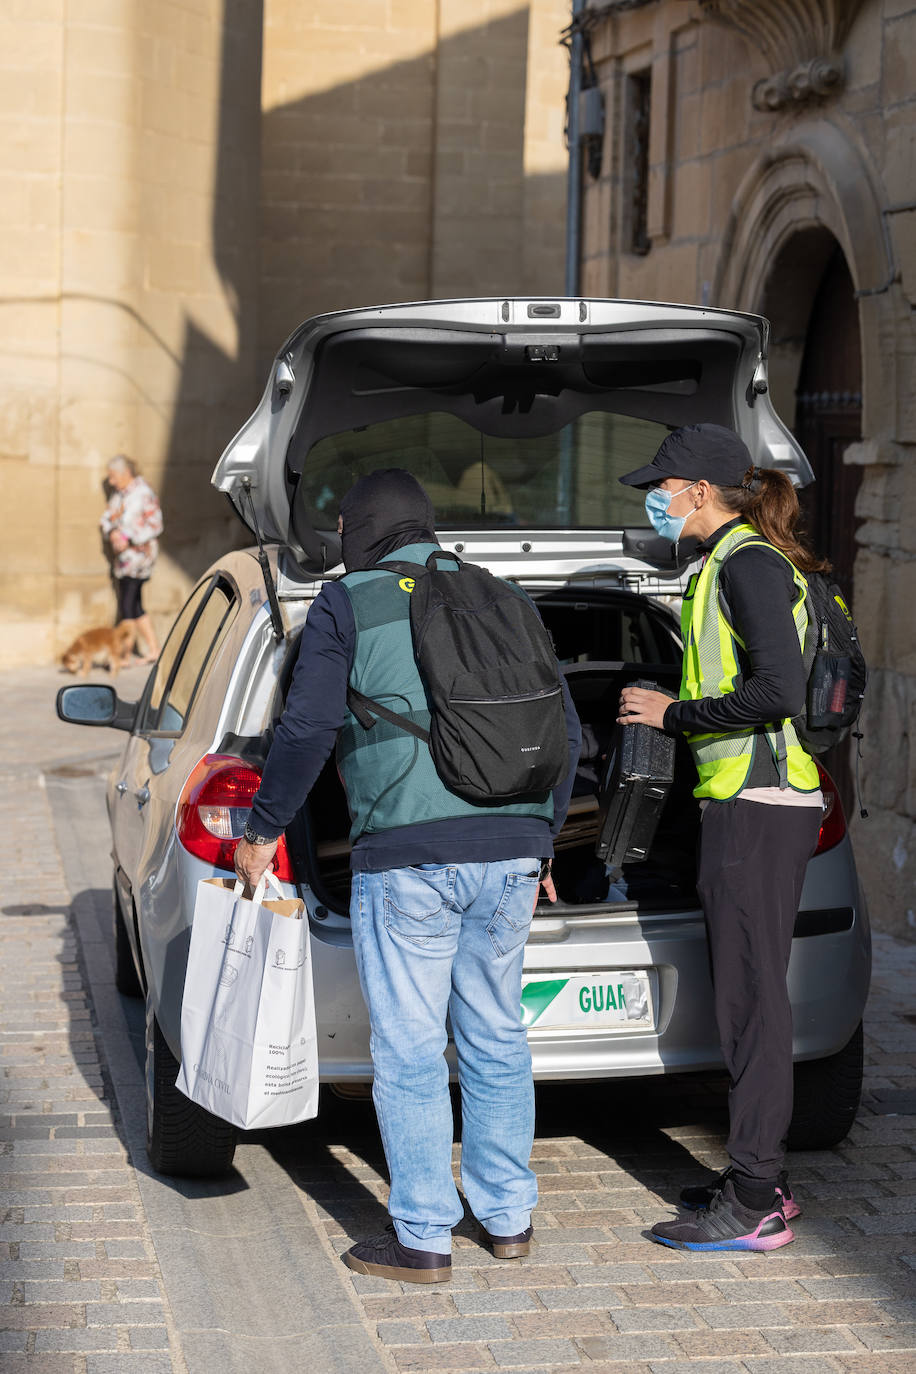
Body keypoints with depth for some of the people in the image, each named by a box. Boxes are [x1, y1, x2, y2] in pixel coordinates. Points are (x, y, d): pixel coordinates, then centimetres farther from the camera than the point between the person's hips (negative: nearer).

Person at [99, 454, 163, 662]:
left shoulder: (144, 493, -12)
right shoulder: (118, 492, 12)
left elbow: (155, 526, -13)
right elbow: (106, 517, 15)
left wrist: (129, 539, -19)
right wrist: (111, 532, -7)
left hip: (138, 553, -8)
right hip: (121, 556, 8)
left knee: (128, 606, -10)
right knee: (134, 606, 11)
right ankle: (153, 649, 18)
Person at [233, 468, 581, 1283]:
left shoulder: (346, 606, 2)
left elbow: (308, 729, -6)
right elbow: (564, 728, 16)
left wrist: (264, 831, 5)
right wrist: (544, 838, 25)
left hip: (407, 860, -5)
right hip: (511, 855, 5)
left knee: (409, 1054, 2)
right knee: (497, 1040, 16)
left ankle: (424, 1239, 6)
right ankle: (508, 1217, 23)